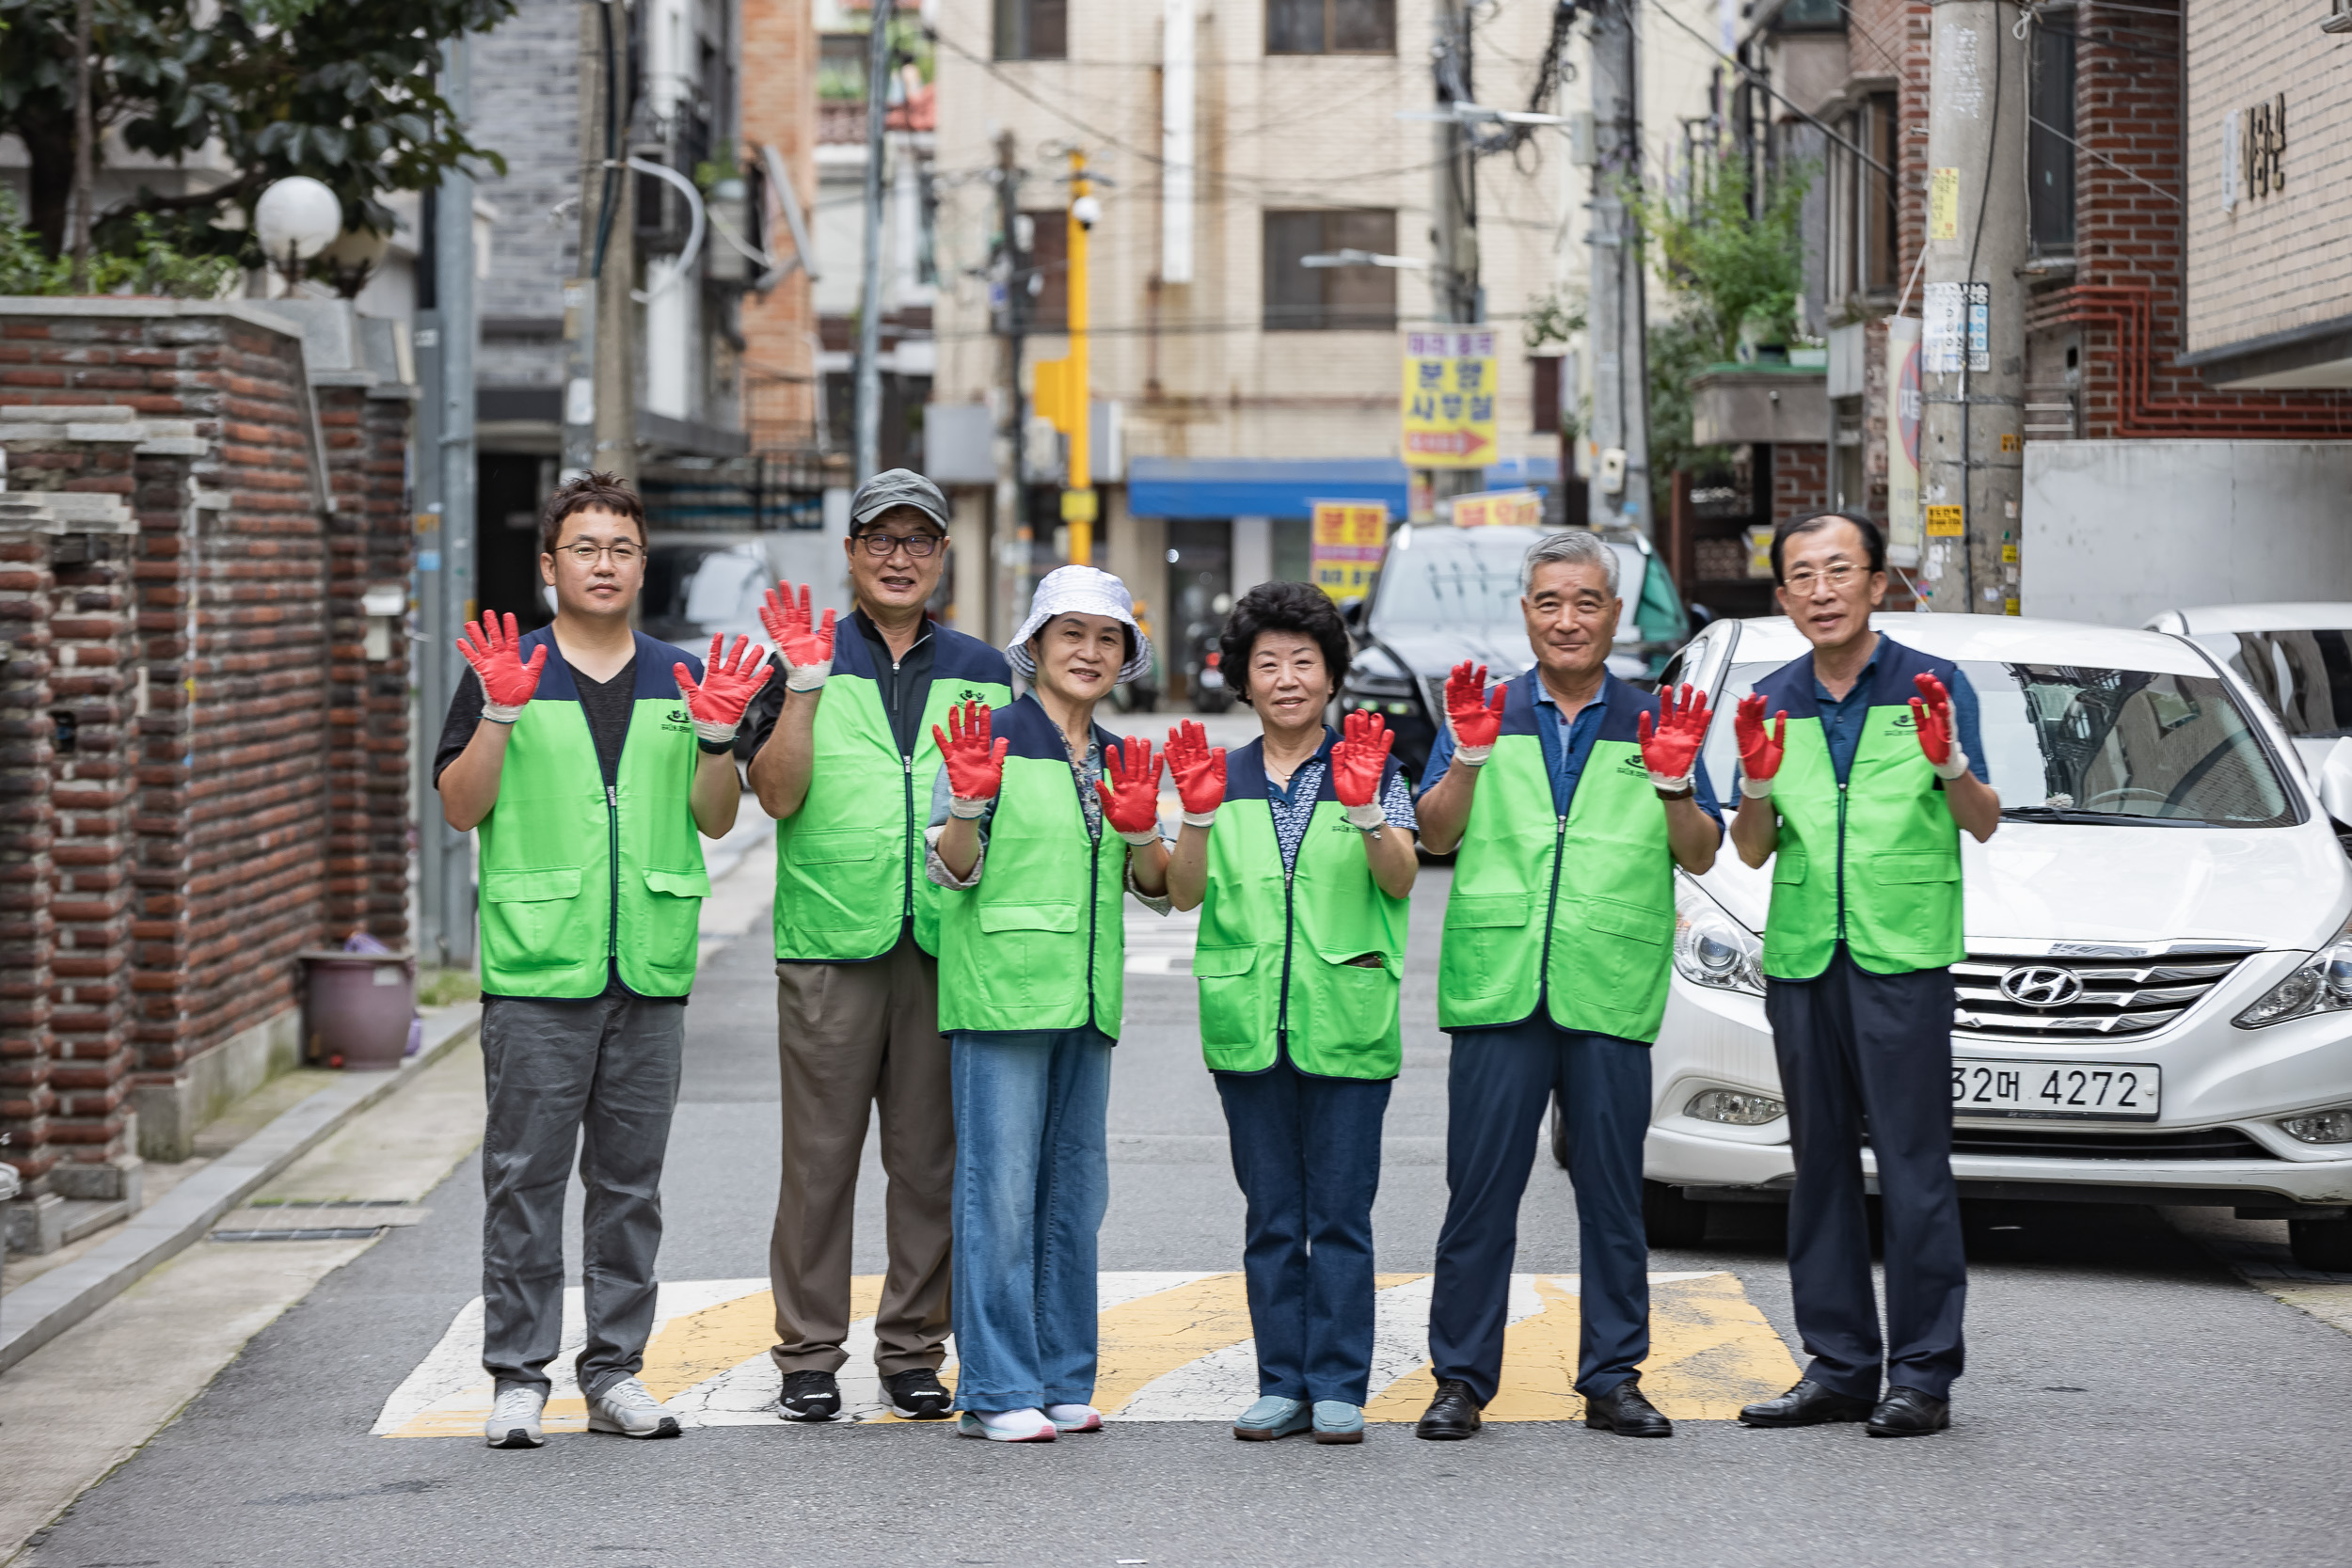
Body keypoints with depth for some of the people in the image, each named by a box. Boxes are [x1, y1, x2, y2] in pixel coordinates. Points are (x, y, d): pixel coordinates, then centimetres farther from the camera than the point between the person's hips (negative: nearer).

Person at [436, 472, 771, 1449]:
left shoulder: (681, 681, 13)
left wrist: (717, 736, -6)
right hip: (536, 966, -3)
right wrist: (499, 716, -14)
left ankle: (615, 1371, 13)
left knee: (630, 1181, 7)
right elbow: (460, 809, -1)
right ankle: (519, 1376, 3)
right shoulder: (507, 673, 4)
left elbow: (716, 821, 10)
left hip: (649, 966, 3)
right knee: (525, 1177, -2)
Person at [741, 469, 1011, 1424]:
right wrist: (804, 686, -15)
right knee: (820, 1156, -1)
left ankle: (914, 1352, 14)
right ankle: (809, 1356, 5)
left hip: (945, 943, 2)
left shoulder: (981, 672, 15)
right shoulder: (802, 659, 6)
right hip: (829, 944, -2)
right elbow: (777, 794, -6)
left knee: (932, 1159, 5)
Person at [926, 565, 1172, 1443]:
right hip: (1001, 995, -6)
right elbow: (953, 871, -6)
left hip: (1086, 999, 6)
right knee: (1001, 1190, -7)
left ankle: (1062, 1379, 17)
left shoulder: (1122, 761, 15)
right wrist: (968, 805, -24)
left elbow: (1156, 891, 14)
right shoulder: (993, 739, -2)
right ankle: (996, 1391, -4)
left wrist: (1139, 830, -5)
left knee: (1076, 1190, 9)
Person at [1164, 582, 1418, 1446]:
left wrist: (1367, 810, -25)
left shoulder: (1371, 769, 5)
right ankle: (1282, 1384, 11)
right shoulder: (1225, 778, 11)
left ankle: (1338, 1386, 4)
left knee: (1340, 1214, -1)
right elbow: (1185, 893, 1)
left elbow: (1400, 880, -8)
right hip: (1248, 1023, 2)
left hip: (1346, 1020, -2)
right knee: (1272, 1218, 6)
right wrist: (1199, 814, -15)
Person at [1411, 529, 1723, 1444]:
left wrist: (1673, 784, -11)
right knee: (1480, 1189, -1)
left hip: (1611, 990, 1)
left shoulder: (1652, 723, 12)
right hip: (1495, 983, 0)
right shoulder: (1487, 713, 12)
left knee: (1613, 1191, 3)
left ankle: (1613, 1379, 10)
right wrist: (1468, 758, -13)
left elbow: (1701, 856, 6)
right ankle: (1461, 1378, 4)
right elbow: (1435, 835, 2)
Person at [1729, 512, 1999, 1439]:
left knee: (1912, 1163, -7)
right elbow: (1752, 852, 12)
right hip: (1801, 955, 5)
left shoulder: (1931, 686, 1)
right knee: (1822, 1163, 8)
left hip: (1903, 954, -4)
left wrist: (1949, 765, -26)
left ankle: (1923, 1373, -4)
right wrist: (1758, 785, -8)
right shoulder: (1772, 703, 13)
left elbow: (1984, 826, -6)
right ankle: (1838, 1366, 14)